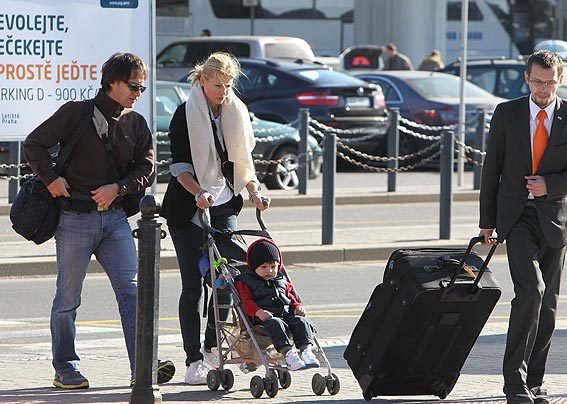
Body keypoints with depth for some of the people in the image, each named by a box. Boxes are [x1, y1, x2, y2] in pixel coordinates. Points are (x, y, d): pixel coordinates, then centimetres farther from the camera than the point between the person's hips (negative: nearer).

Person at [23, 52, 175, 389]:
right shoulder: (76, 113, -4)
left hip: (115, 217, 4)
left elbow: (147, 170, 7)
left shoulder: (136, 124, 10)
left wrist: (117, 188, -8)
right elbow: (34, 144, -1)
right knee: (68, 298, 3)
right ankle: (65, 368, 14)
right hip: (75, 218, -4)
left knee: (132, 290, -7)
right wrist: (51, 179, -11)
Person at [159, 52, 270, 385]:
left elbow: (243, 161, 14)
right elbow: (180, 165, -13)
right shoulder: (186, 115, -7)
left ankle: (213, 346, 20)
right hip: (188, 208, -4)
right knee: (193, 285, -5)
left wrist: (254, 192, -2)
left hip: (224, 206, 4)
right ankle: (194, 360, -3)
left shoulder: (238, 113, 8)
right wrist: (199, 193, -28)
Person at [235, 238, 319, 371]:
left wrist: (298, 306, 7)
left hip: (286, 314, 5)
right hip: (264, 318, -5)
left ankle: (307, 349, -43)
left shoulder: (282, 281, 28)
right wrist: (258, 312, -23)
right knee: (275, 324, -38)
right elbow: (246, 302, -4)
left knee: (300, 321, -25)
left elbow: (292, 298, 31)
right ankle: (287, 353, -53)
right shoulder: (245, 282, 10)